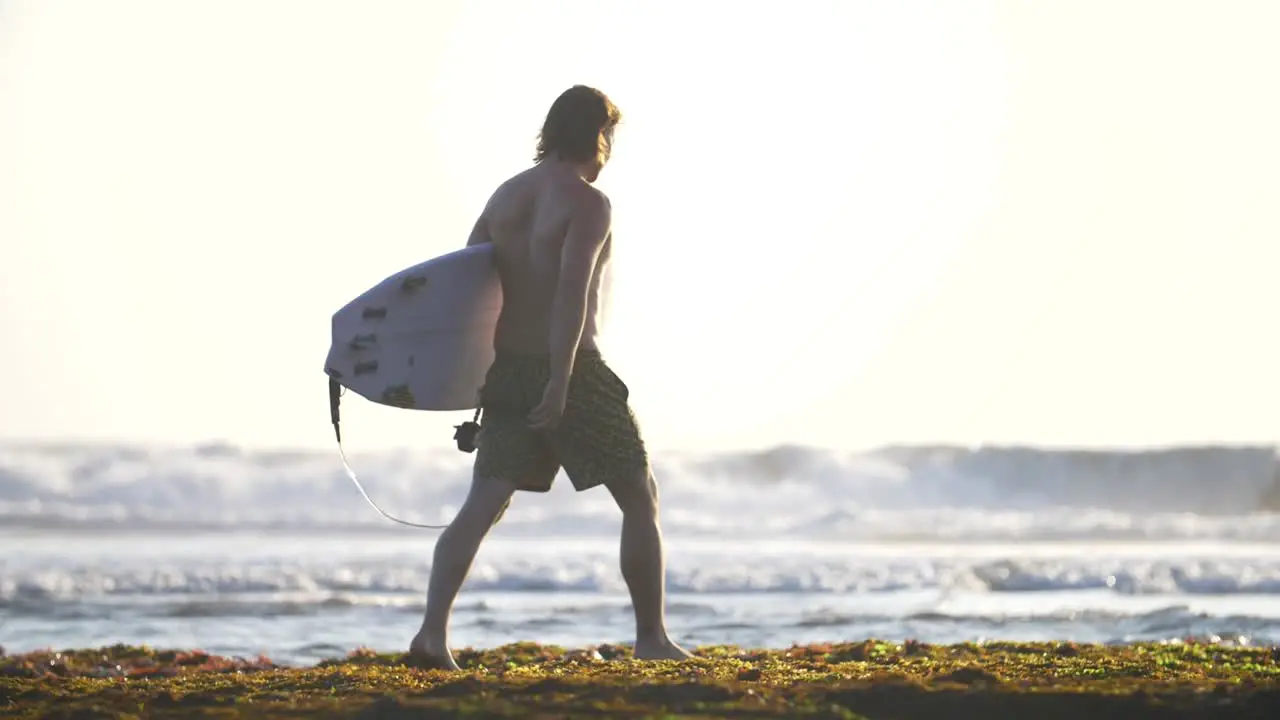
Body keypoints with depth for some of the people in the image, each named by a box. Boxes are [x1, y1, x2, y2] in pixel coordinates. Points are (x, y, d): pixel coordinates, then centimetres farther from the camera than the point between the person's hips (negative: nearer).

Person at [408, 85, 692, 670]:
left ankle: (433, 633, -15)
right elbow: (572, 292, -21)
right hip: (573, 372, -6)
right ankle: (652, 638, 11)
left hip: (507, 370, 6)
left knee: (482, 506, 0)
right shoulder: (588, 204, -10)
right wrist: (560, 382, -25)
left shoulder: (506, 195, 11)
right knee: (640, 498, 9)